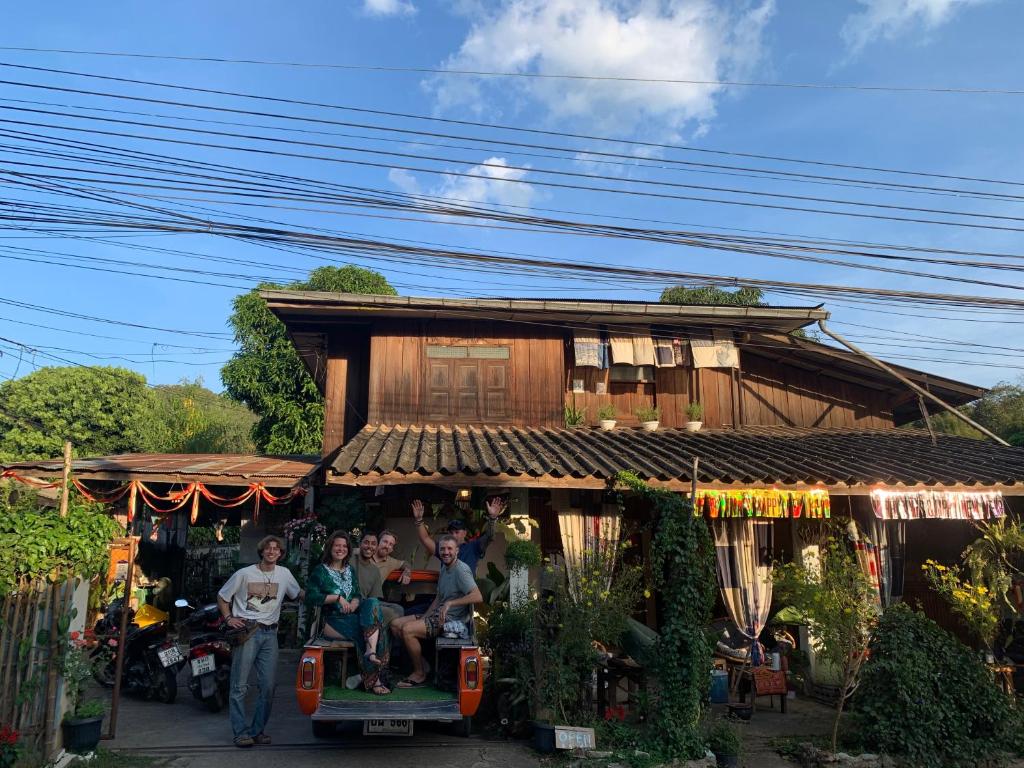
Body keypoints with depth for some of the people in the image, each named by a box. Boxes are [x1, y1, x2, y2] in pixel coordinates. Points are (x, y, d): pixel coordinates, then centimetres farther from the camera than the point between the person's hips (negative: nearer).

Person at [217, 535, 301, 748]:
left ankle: (258, 730, 15)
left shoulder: (284, 574, 7)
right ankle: (241, 732, 4)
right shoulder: (244, 574, -1)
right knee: (240, 686, -3)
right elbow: (222, 596, 9)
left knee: (268, 687, 3)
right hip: (246, 631, -3)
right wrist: (229, 618, -4)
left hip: (269, 634, 3)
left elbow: (298, 593, 21)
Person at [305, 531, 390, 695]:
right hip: (333, 621, -4)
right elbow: (310, 597, -6)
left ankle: (371, 651, -42)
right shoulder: (320, 571, 7)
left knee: (372, 603, -28)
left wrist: (355, 602, -10)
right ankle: (373, 679, -25)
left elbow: (359, 594, 16)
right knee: (369, 629, -28)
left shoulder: (351, 570, 23)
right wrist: (337, 598, -12)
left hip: (353, 617, 5)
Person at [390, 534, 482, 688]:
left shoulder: (461, 570, -16)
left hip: (452, 621, -10)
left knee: (407, 629, -22)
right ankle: (420, 661, 7)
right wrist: (424, 618, 9)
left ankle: (420, 674, -6)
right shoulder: (444, 568, 14)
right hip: (437, 615, 10)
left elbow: (478, 597, -28)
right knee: (395, 625, 5)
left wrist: (450, 603, -27)